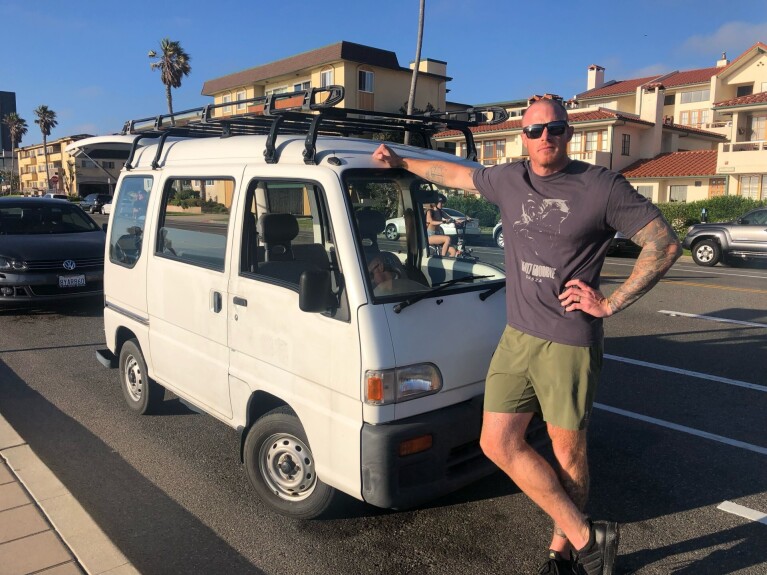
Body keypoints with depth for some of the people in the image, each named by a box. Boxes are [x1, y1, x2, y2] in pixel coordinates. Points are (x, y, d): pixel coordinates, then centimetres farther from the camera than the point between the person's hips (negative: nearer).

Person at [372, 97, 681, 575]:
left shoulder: (603, 187, -8)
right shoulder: (507, 181, 7)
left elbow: (665, 244, -7)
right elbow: (454, 173, 25)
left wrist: (611, 303, -11)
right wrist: (400, 162, 32)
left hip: (570, 343, -5)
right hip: (516, 337, 6)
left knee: (568, 451, 8)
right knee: (498, 444, 5)